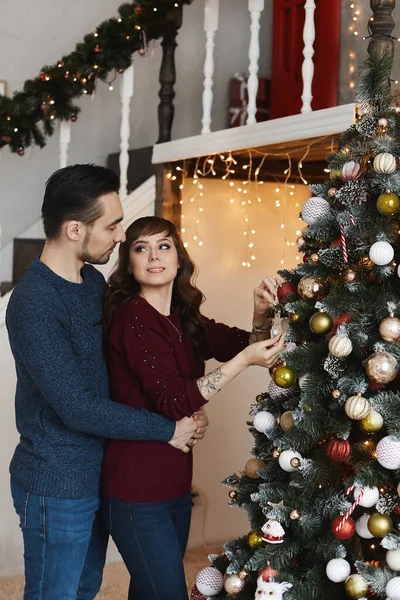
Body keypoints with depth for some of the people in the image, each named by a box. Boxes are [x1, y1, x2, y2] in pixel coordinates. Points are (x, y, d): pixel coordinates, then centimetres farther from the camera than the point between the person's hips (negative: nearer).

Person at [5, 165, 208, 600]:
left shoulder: (94, 281, 4)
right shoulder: (33, 302, -23)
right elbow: (77, 408, -25)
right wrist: (167, 429, -17)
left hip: (97, 473, 8)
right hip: (57, 484, -8)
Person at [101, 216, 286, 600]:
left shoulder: (185, 319, 8)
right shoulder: (132, 318, -17)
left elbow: (244, 345, 8)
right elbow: (175, 401, -24)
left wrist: (261, 314, -11)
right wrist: (244, 360, -26)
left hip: (174, 482, 8)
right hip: (136, 490, -8)